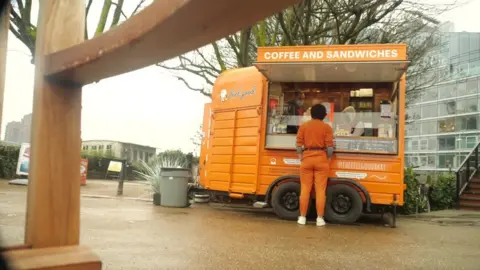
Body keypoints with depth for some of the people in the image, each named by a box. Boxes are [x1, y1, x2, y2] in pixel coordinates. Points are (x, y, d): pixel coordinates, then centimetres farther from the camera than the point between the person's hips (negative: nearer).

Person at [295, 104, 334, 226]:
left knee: (305, 189, 6)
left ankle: (302, 217, 10)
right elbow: (329, 146, -4)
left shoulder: (303, 126, 5)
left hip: (307, 158, 1)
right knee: (320, 189, 2)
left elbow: (299, 144, 0)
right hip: (321, 159, -1)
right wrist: (328, 159, 7)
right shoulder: (326, 127, 1)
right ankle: (320, 218, 4)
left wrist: (301, 158, 9)